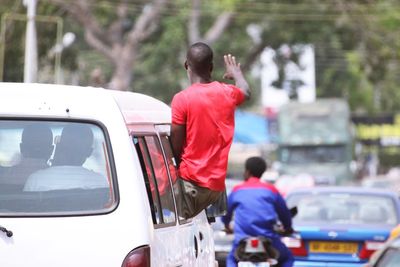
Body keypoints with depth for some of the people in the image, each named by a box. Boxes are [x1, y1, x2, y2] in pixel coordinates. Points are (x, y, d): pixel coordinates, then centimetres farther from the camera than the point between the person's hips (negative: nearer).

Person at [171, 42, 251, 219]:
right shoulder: (228, 93, 6)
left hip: (191, 181, -6)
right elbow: (246, 92, 33)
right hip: (217, 185, 6)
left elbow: (175, 147, -11)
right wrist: (236, 73, 53)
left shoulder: (181, 99, -11)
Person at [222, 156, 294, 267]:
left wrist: (227, 225, 47)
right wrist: (288, 227, 38)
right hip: (268, 238, -1)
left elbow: (226, 210, 24)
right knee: (287, 258, 23)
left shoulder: (237, 190, 9)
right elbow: (284, 211, 17)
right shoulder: (270, 189, 7)